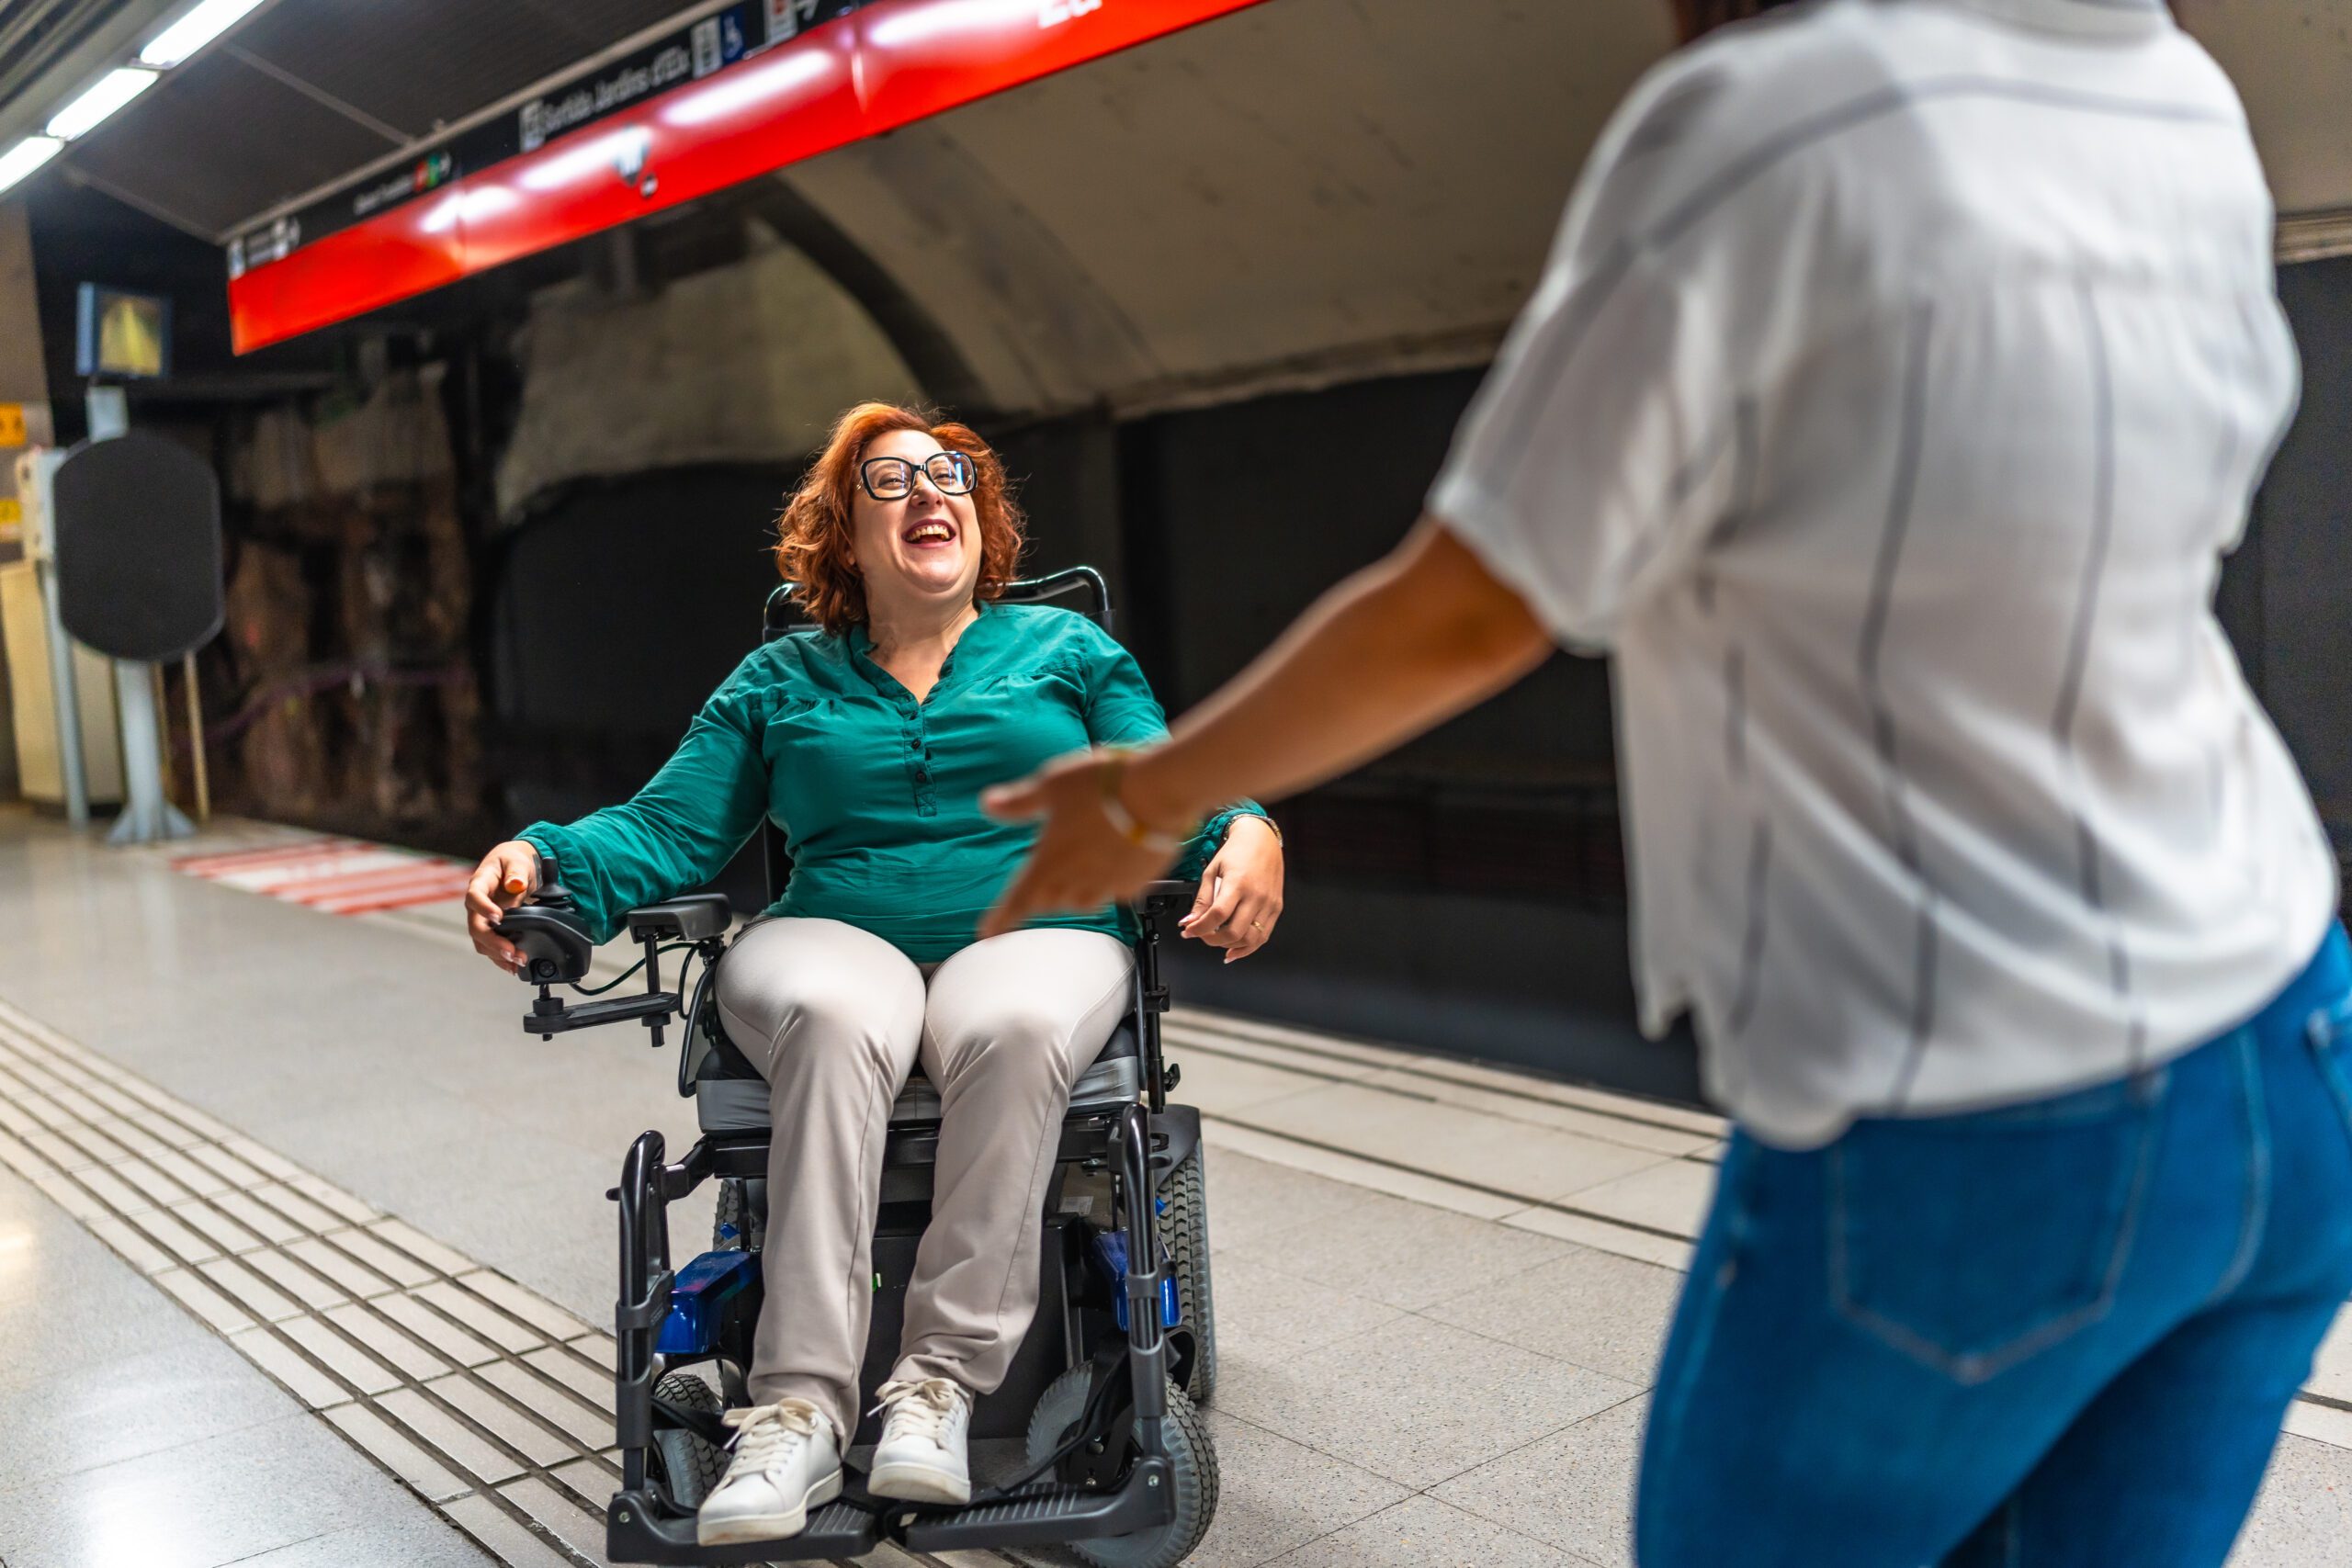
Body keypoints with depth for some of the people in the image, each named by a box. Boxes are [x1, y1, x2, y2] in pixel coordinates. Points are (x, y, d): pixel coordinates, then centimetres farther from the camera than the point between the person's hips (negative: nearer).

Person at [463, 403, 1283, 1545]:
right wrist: (546, 862, -8)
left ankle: (943, 1379, -30)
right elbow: (668, 829, 12)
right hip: (836, 938, 1)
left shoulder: (1068, 650, 18)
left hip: (1035, 931, 0)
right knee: (835, 1017, -36)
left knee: (1012, 1026, -37)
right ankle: (800, 1410, -35)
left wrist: (1248, 833, -15)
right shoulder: (779, 683, 19)